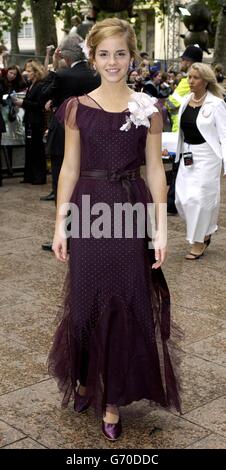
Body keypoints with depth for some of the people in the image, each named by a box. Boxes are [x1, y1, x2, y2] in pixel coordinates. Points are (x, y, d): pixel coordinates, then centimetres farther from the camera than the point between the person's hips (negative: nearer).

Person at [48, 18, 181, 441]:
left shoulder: (147, 108, 1)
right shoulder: (77, 105, 2)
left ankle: (113, 398, 20)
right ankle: (85, 379, 34)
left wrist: (161, 229, -4)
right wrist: (60, 224, -1)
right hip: (89, 209, 0)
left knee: (127, 305, 5)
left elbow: (155, 170, 1)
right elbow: (70, 168, 3)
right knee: (86, 302, 10)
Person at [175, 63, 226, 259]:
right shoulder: (186, 101, 7)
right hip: (187, 156, 6)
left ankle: (199, 242, 14)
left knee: (199, 198, -3)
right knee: (182, 198, 7)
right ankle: (205, 231, 30)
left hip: (207, 156, -6)